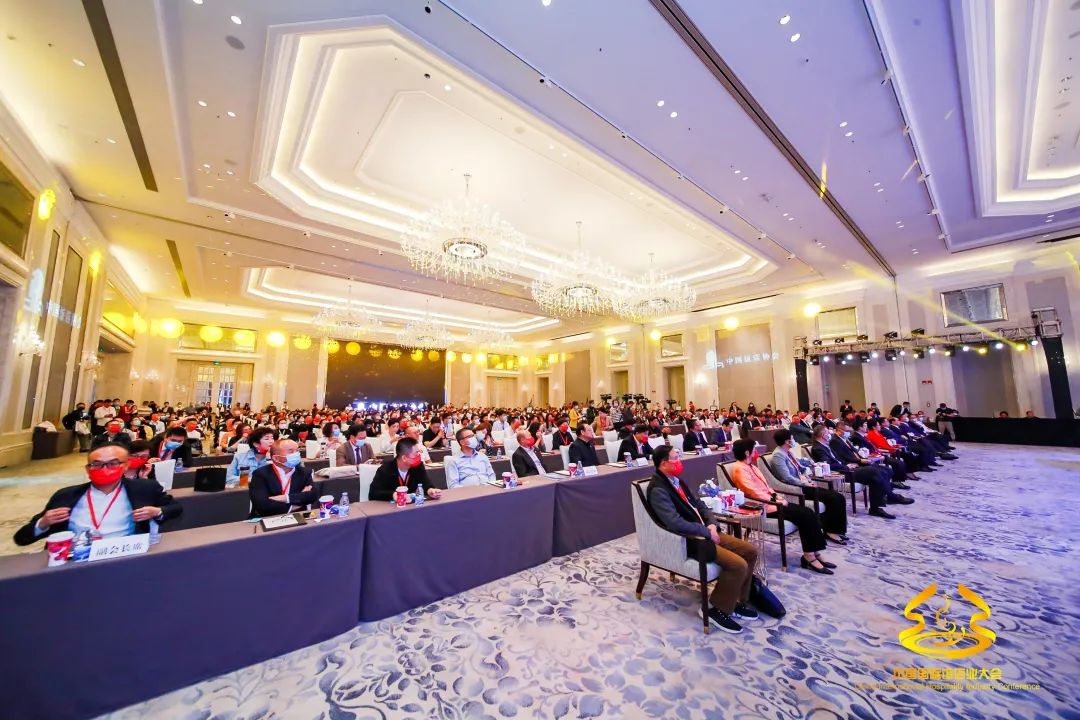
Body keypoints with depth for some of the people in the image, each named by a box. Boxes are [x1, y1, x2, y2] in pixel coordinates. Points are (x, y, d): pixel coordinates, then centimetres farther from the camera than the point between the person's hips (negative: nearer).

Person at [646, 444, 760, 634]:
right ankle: (718, 609, 1)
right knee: (738, 565, -20)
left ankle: (738, 601, 21)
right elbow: (675, 523, -28)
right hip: (687, 540, -9)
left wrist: (712, 524, -3)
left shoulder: (677, 480, 9)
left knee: (750, 551, 5)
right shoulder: (657, 490, -22)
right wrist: (707, 532, -17)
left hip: (703, 532, 10)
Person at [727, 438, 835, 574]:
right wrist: (775, 500, -16)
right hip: (763, 505, -9)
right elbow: (754, 493, -22)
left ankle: (815, 553, 1)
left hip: (769, 500, 10)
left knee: (809, 513, -3)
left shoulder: (749, 466, 15)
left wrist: (775, 495, 4)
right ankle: (809, 557, -4)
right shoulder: (739, 469, -18)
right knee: (804, 515, -16)